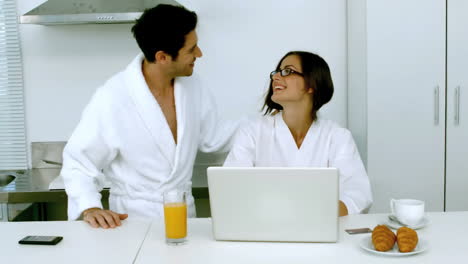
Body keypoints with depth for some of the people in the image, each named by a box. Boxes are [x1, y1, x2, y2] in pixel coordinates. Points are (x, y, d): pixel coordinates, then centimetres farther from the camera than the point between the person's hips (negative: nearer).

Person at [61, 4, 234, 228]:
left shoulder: (192, 89, 1)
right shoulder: (112, 99, -17)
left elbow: (213, 139, 15)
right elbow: (78, 162, -9)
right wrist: (89, 208, -24)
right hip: (134, 219, -5)